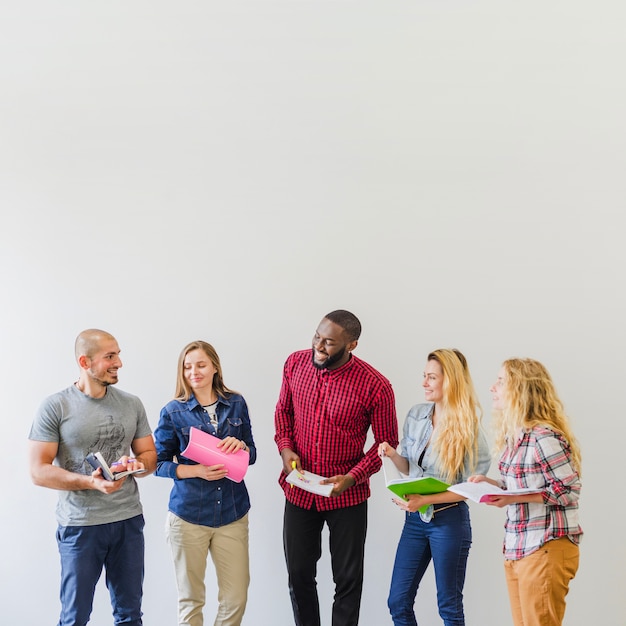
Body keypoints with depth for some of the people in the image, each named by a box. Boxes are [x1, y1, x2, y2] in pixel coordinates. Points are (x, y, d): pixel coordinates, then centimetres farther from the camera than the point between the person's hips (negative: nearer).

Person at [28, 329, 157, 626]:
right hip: (80, 525, -4)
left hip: (129, 521, 4)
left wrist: (137, 465, -12)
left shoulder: (132, 404, 5)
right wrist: (91, 482, -24)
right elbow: (39, 471, -11)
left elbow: (149, 455, 11)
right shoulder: (55, 407, -8)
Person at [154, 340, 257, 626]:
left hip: (233, 514, 2)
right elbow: (160, 464, -2)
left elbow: (252, 454, 9)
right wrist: (197, 471, -18)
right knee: (191, 599, 10)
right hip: (188, 515, -2)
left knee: (236, 597, 5)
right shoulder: (172, 412, -3)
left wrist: (241, 446, -14)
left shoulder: (236, 404, 4)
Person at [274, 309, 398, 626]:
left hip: (346, 495, -3)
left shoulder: (375, 386, -18)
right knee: (299, 574, 14)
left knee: (348, 579, 9)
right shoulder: (295, 363, -6)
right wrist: (285, 448, -6)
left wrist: (352, 477, -19)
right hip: (299, 490, 3)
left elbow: (386, 442, -8)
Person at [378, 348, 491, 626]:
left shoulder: (468, 428, -12)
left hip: (449, 521, -5)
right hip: (415, 519, 5)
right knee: (398, 602, 8)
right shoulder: (415, 415, 3)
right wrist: (393, 455, -9)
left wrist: (426, 500, -20)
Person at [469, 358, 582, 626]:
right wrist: (489, 483, 3)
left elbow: (569, 491, -17)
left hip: (546, 549, -9)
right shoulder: (514, 436, 10)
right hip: (516, 548, 9)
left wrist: (512, 498, -21)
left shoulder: (543, 436, -18)